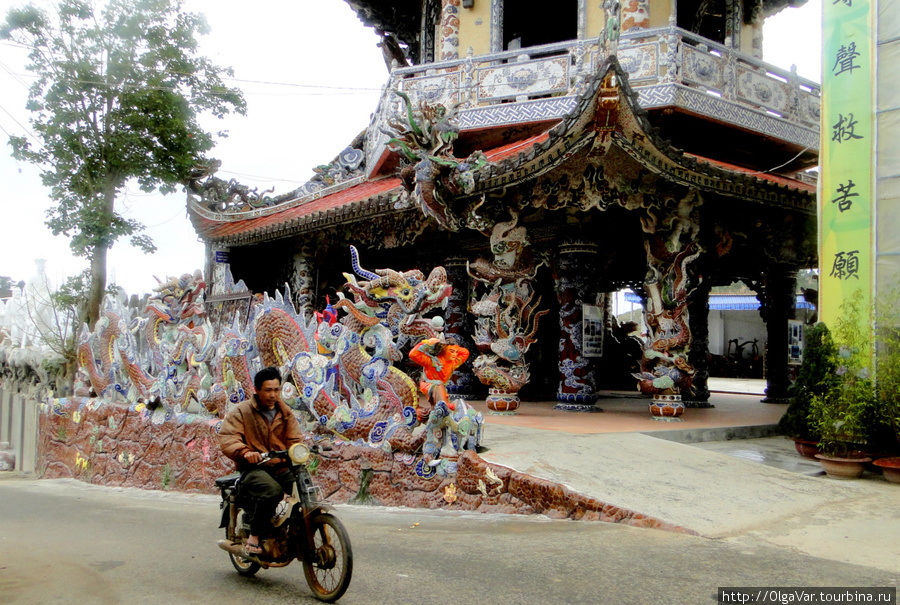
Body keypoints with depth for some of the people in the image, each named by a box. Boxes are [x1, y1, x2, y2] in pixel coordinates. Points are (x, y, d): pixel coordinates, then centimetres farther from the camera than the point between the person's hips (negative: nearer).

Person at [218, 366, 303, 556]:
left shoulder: (286, 414, 18)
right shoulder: (241, 412, 4)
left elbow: (295, 439, 10)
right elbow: (226, 438, -8)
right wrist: (245, 452, -28)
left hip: (281, 467, 5)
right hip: (253, 468, -4)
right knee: (272, 491, -35)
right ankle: (254, 539, -20)